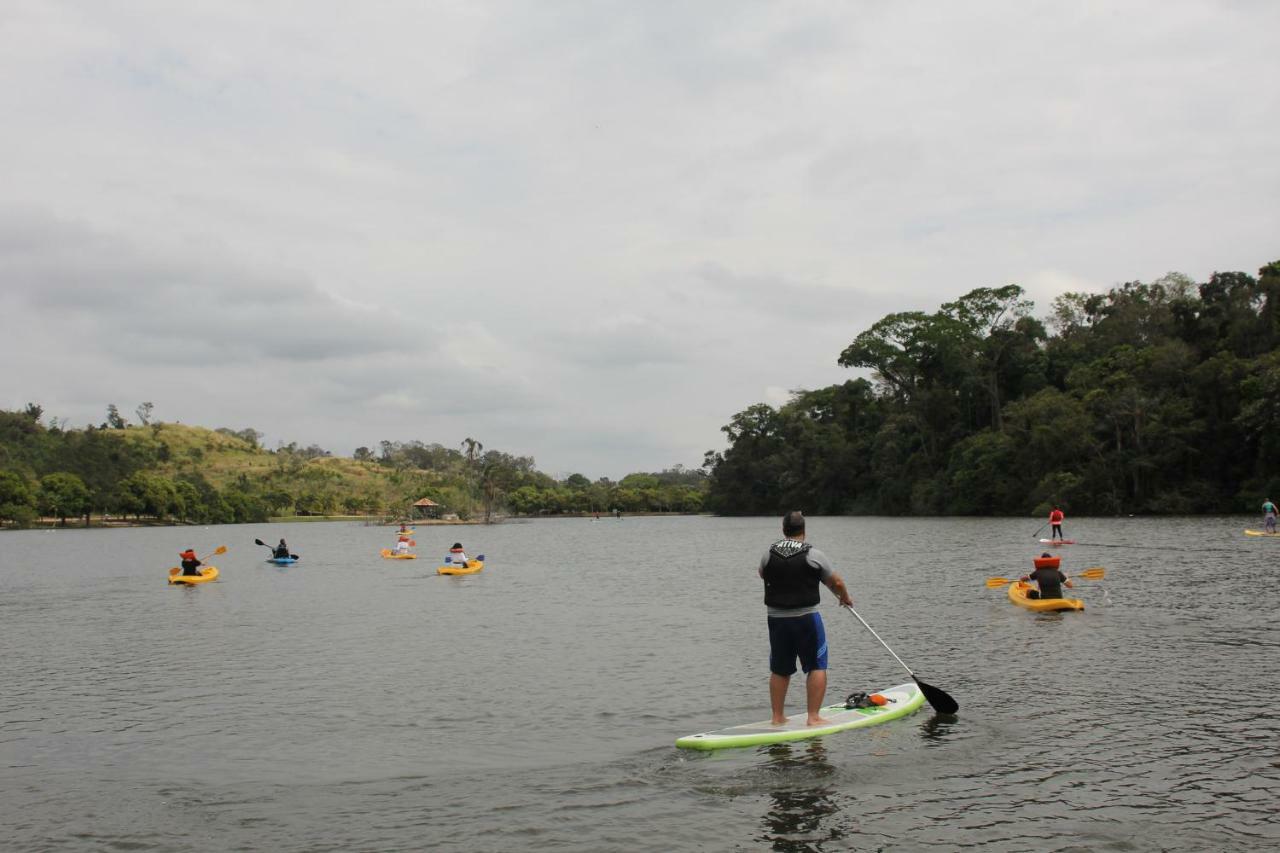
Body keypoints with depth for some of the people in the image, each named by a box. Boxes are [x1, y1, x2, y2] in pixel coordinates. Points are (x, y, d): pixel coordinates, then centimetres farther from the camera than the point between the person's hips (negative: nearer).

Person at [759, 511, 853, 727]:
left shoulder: (769, 555, 1)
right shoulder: (814, 555, -9)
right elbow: (836, 582, 0)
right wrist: (845, 597, 20)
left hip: (777, 619, 4)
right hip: (807, 619, -4)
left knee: (779, 670, 13)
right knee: (817, 667, 5)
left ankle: (777, 717, 18)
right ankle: (813, 717, 2)